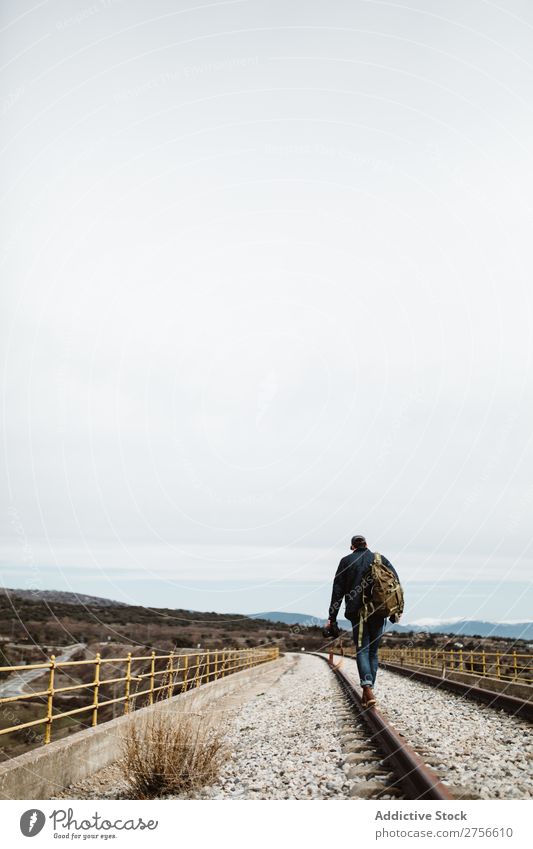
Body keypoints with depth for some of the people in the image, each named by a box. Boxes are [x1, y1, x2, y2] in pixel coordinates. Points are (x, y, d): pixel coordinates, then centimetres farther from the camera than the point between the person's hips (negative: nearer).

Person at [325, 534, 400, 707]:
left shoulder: (346, 561, 6)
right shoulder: (380, 559, 10)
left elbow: (337, 590, 2)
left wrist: (332, 617, 3)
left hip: (357, 612, -2)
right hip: (378, 612, 2)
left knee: (362, 650, -1)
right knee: (373, 651, 12)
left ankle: (368, 689, -21)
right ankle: (368, 691, 13)